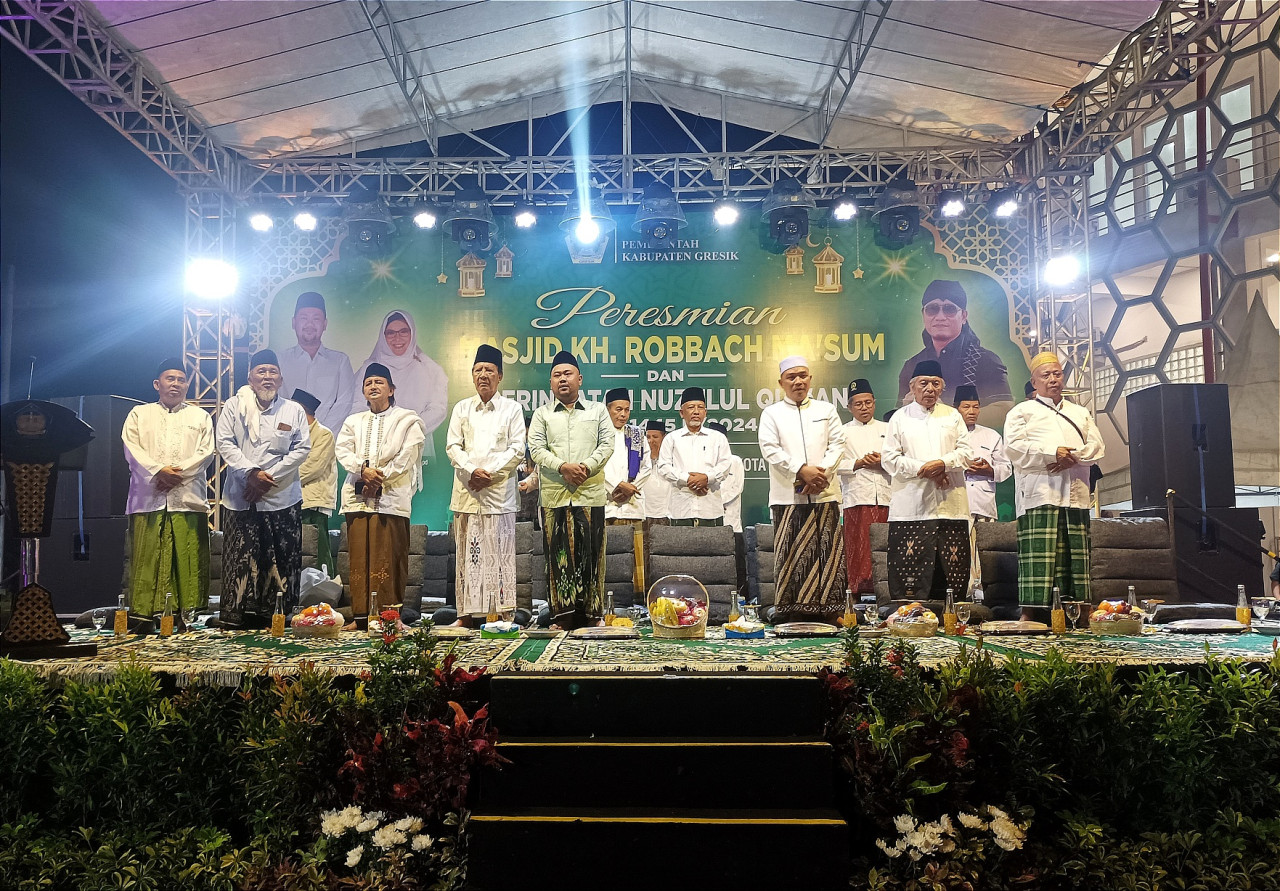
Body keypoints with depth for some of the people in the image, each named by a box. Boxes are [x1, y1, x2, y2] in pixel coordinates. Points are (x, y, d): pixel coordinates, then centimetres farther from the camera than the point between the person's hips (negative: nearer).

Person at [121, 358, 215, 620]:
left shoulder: (200, 416, 18)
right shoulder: (139, 413, 18)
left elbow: (206, 451, 4)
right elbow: (131, 448, 3)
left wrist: (179, 471, -10)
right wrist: (158, 470, -12)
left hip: (188, 499, 0)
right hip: (148, 498, 0)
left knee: (189, 561, -5)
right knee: (147, 559, -4)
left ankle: (187, 614, -4)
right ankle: (144, 614, -2)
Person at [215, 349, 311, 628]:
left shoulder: (294, 411, 8)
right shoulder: (234, 406, 8)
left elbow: (302, 448, 1)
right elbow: (225, 443, 0)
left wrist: (270, 477, -9)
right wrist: (251, 473, -13)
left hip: (282, 498, 0)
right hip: (240, 497, 0)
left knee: (281, 557, 1)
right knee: (239, 556, 1)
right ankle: (235, 615, 8)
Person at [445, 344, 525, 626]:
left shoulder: (512, 408, 8)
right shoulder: (462, 408, 15)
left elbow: (517, 449, 0)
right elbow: (452, 447, 6)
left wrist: (490, 472, -10)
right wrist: (472, 471, -11)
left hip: (500, 490, -2)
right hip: (466, 490, 2)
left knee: (500, 552, -3)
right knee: (468, 552, 2)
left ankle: (503, 612, 0)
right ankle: (466, 613, 5)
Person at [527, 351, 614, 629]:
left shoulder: (597, 411, 14)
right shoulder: (542, 414, 14)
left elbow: (607, 445, 5)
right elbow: (536, 449, 2)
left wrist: (586, 467, -11)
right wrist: (563, 467, -12)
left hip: (591, 493, 0)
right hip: (554, 494, 0)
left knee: (590, 553, 0)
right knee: (559, 553, -1)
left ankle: (591, 613, 6)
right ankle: (562, 615, 3)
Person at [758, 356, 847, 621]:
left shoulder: (826, 410, 17)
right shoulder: (771, 414, 11)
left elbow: (838, 445, 8)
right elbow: (770, 450, -2)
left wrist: (822, 473, -9)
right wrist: (801, 470, -13)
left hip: (824, 493, 1)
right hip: (788, 497, -1)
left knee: (827, 554, -2)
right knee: (790, 555, -3)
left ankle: (828, 612, 2)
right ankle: (791, 612, 1)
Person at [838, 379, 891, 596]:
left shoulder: (887, 429, 19)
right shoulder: (843, 432, 14)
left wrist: (882, 462, -4)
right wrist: (858, 463, -9)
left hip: (885, 496, 2)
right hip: (856, 496, -1)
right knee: (858, 545, -7)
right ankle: (860, 587, -3)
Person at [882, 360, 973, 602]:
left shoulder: (953, 416, 18)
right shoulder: (900, 417, 10)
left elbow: (966, 451, 9)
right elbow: (889, 458, 2)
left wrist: (943, 463, -11)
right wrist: (923, 470, -9)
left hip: (950, 504, 2)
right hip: (911, 507, -2)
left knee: (954, 566, 0)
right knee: (911, 569, -5)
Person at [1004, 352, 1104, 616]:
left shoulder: (1081, 413, 26)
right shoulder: (1022, 411, 12)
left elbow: (1096, 446, 13)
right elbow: (1014, 446, -3)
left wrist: (1073, 457, -8)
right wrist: (1053, 454, -13)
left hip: (1075, 495, 5)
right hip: (1039, 495, -4)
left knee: (1076, 557, 1)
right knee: (1038, 557, -11)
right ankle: (1028, 616, -11)